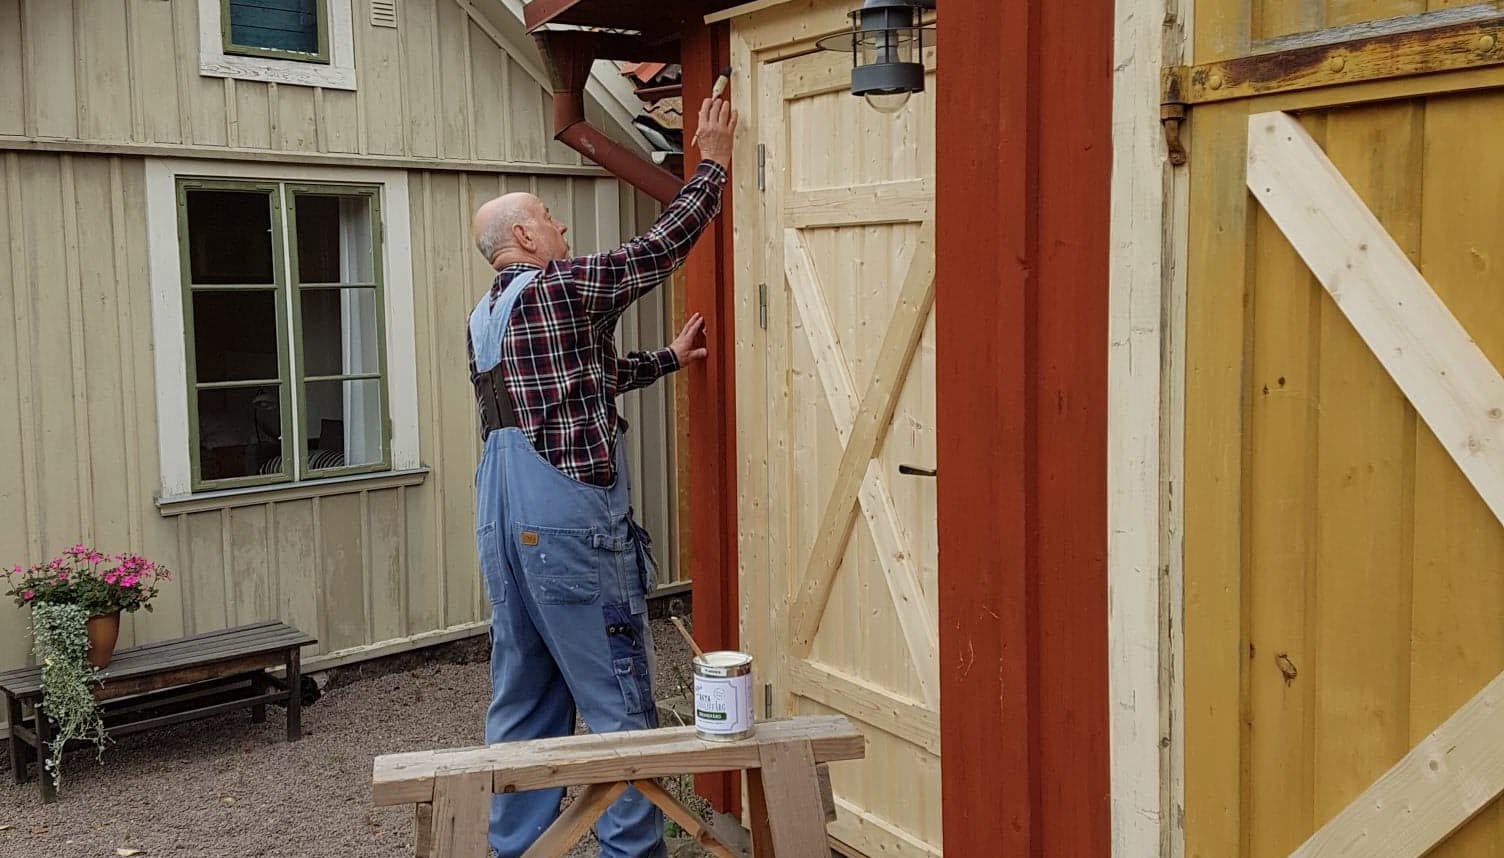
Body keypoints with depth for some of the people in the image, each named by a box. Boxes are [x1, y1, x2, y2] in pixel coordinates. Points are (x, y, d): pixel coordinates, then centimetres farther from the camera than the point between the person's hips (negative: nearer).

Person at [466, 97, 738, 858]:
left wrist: (669, 359, 31)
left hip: (503, 521, 9)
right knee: (616, 698, -1)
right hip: (570, 518, -8)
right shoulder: (560, 286, -7)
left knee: (524, 697, 13)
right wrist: (713, 162, 9)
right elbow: (663, 246, -3)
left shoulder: (484, 317, 17)